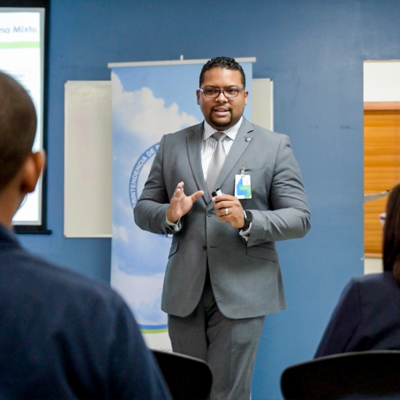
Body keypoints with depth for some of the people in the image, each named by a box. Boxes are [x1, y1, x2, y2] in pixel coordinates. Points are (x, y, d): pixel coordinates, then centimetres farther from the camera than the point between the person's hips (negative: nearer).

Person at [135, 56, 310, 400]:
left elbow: (299, 218, -2)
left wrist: (247, 220, -19)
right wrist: (169, 215, -11)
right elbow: (143, 209, 12)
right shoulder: (172, 145, 11)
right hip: (184, 293, 3)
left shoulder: (274, 146, 3)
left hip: (242, 292, -3)